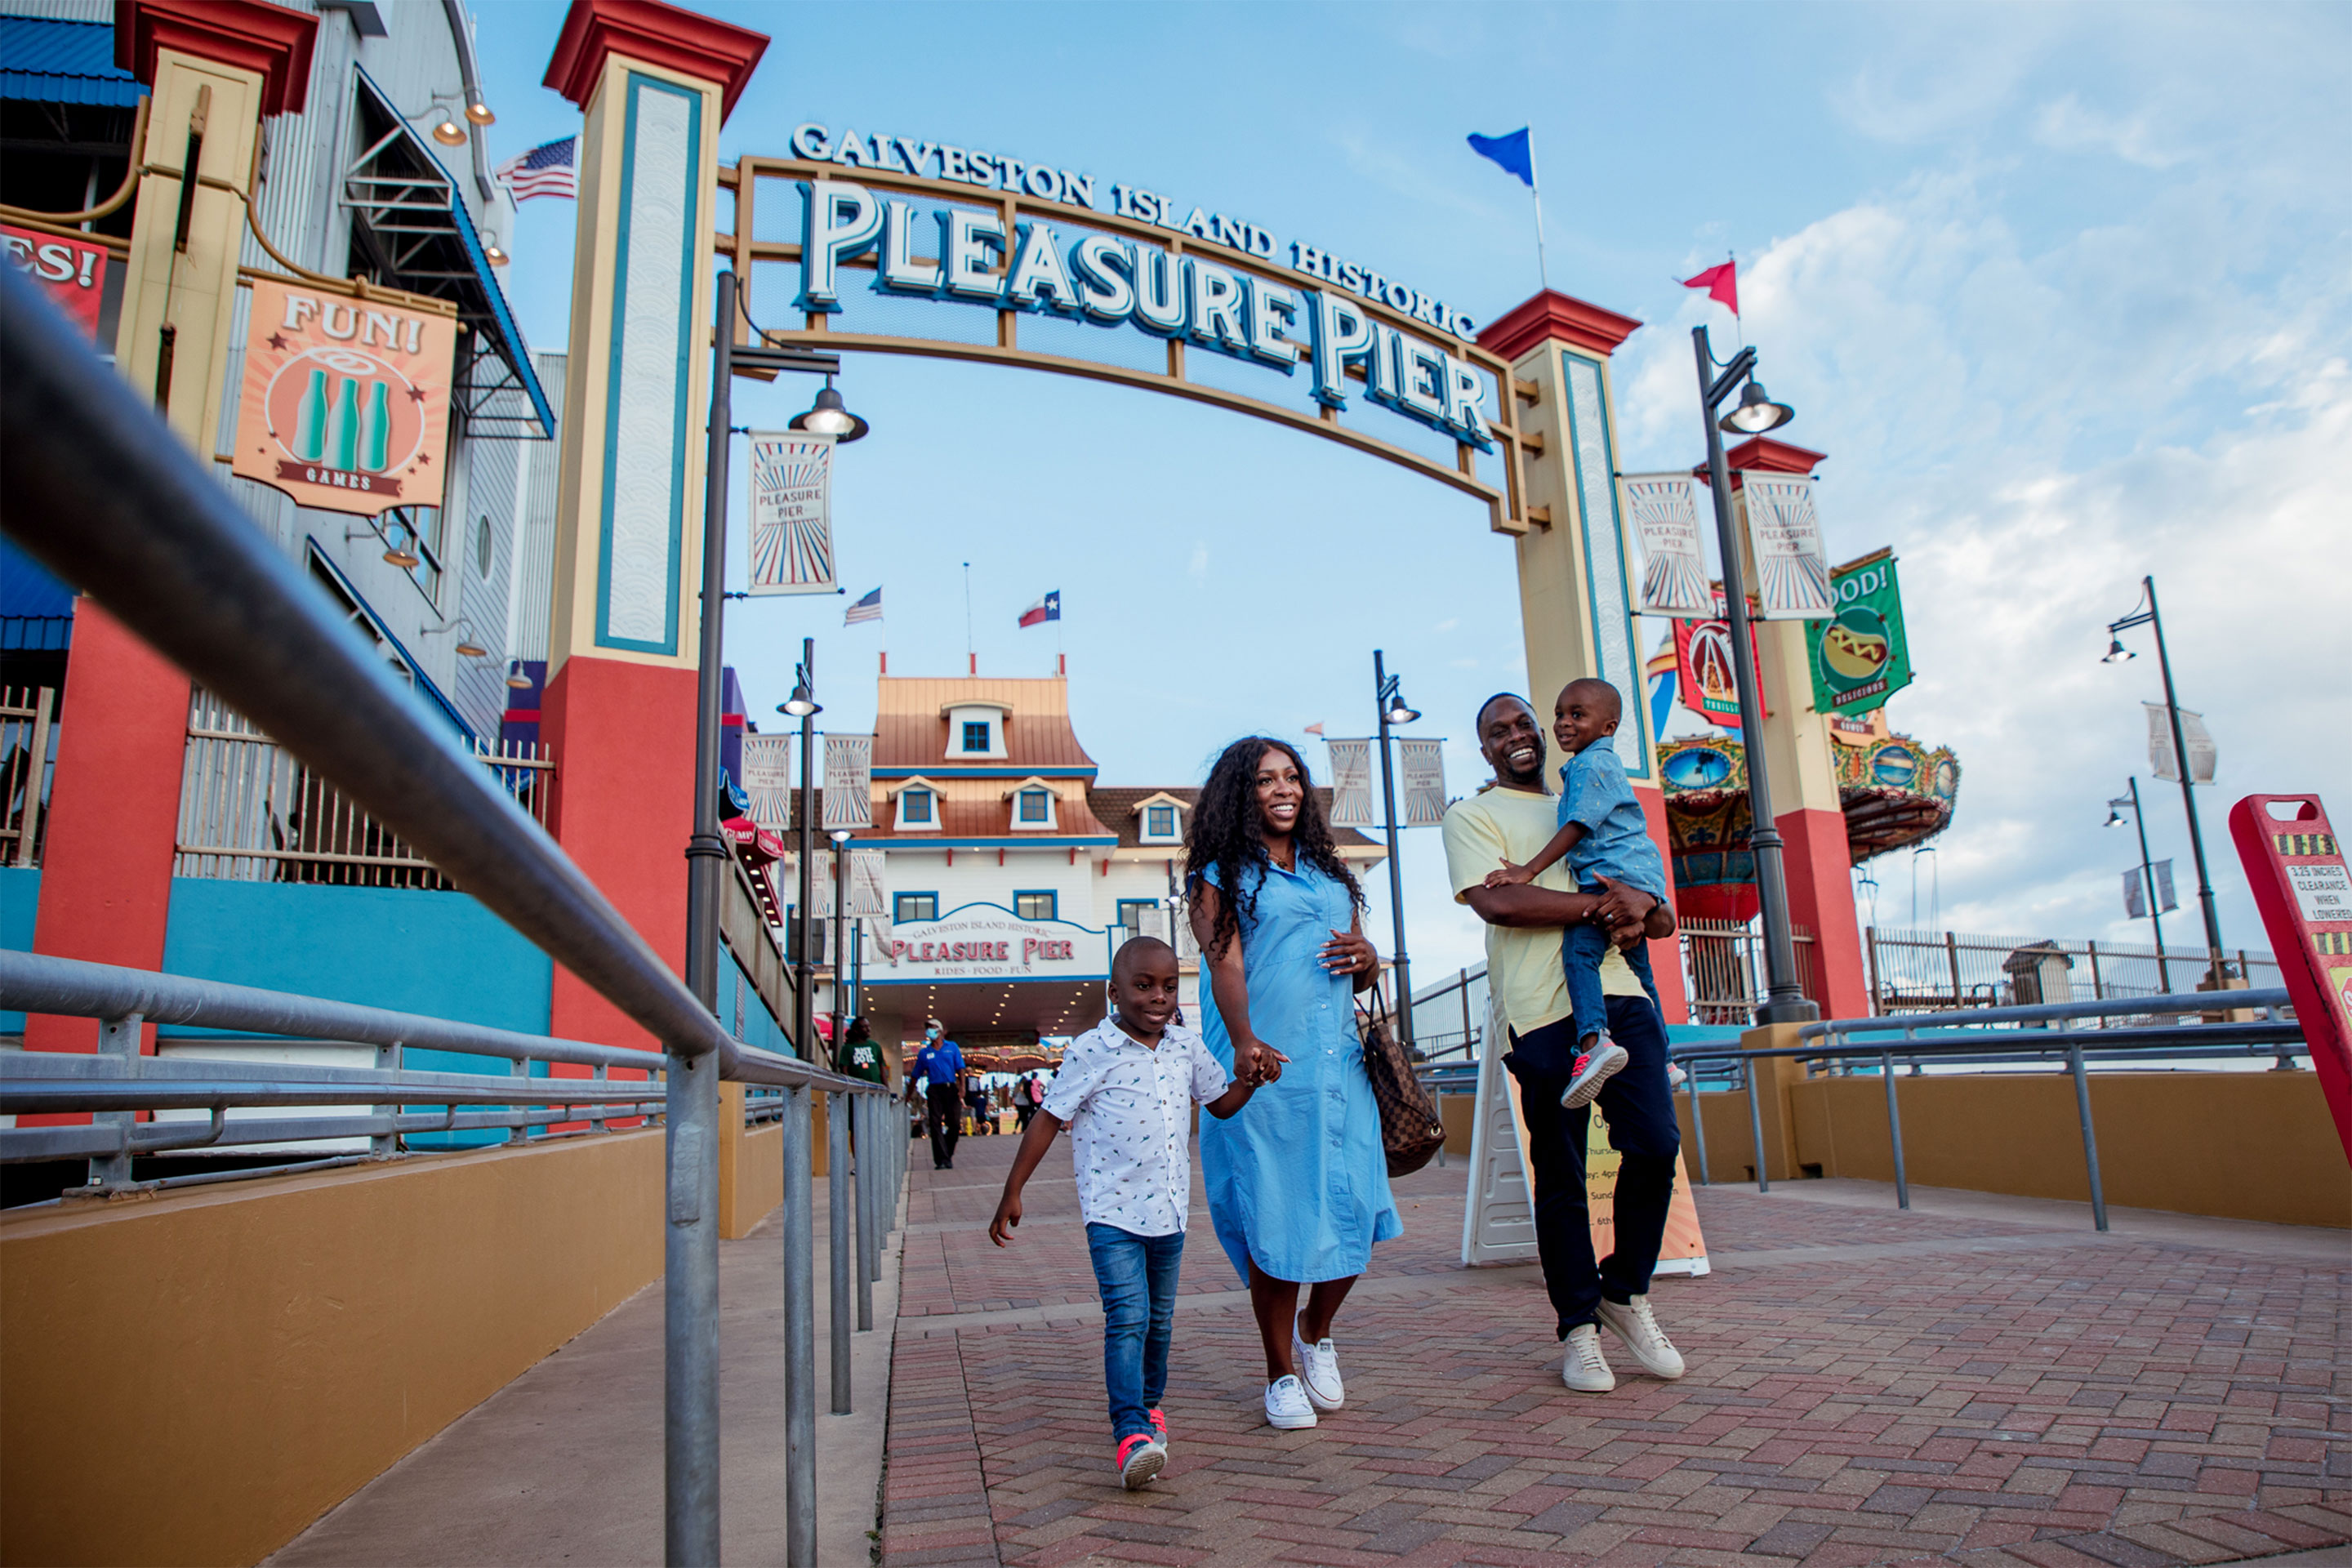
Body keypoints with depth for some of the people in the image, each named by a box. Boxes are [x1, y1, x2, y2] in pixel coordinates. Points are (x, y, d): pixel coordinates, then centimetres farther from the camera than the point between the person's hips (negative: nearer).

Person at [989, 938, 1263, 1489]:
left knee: (1160, 1319, 18)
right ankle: (1131, 1432, -16)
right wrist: (1011, 1193, -7)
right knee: (1127, 1317, -17)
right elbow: (1048, 1119, -9)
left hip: (1169, 1209, 5)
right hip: (1112, 1211, -5)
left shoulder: (1187, 1047, 3)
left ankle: (1150, 1403, 39)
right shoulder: (1092, 1051, -12)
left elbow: (1222, 1102, 16)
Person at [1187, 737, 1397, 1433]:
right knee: (1273, 1219, -2)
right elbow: (1226, 963, -12)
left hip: (1339, 1061, 5)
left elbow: (1364, 973, 25)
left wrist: (1367, 959, 0)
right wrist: (1244, 1042, -29)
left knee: (1354, 1212, 1)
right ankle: (1281, 1372, 17)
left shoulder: (1331, 874, 20)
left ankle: (1316, 1332, 29)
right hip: (1266, 1066, -4)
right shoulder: (1220, 876, 4)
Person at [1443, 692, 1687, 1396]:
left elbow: (1659, 914, 23)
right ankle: (1580, 1326, 16)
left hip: (1619, 995, 5)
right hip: (1545, 1012, -4)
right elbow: (1495, 901, -11)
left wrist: (1648, 908, -3)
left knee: (1655, 1145, -6)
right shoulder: (1471, 815, 8)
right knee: (1561, 1176, 1)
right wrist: (1603, 904, -10)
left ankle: (1626, 1293, 17)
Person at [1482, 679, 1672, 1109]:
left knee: (1579, 947, -28)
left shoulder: (1593, 764, -9)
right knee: (1638, 966, 21)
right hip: (1641, 880, 11)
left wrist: (1529, 871, -18)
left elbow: (1577, 827, -16)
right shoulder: (1599, 764, 24)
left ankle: (1594, 1040, -46)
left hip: (1617, 877, -11)